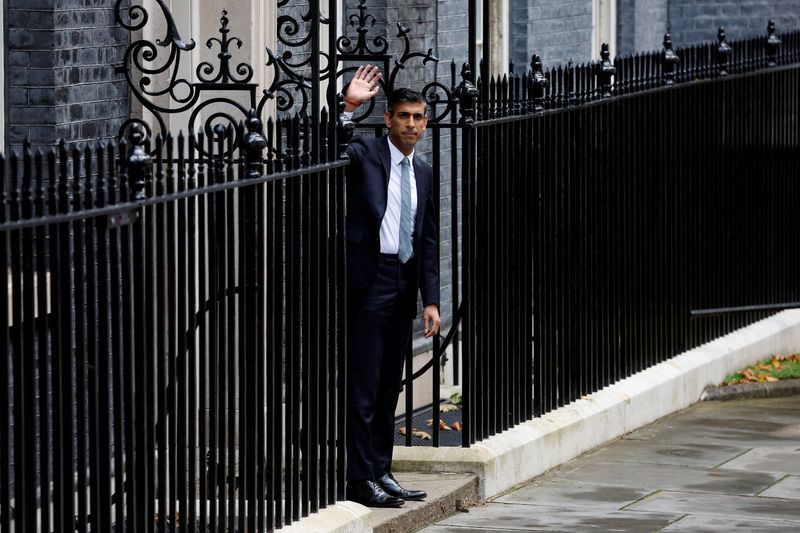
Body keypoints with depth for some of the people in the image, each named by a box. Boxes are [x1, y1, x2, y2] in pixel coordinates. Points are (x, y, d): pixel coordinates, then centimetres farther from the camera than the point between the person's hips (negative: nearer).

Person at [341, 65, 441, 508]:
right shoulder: (364, 153, -2)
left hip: (404, 283, 7)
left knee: (390, 386, 12)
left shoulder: (423, 174, 15)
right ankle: (359, 479, -3)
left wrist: (431, 300, 9)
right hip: (369, 280, -7)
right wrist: (348, 105, -31)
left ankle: (381, 471, 19)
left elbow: (428, 242, 15)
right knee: (363, 384, -5)